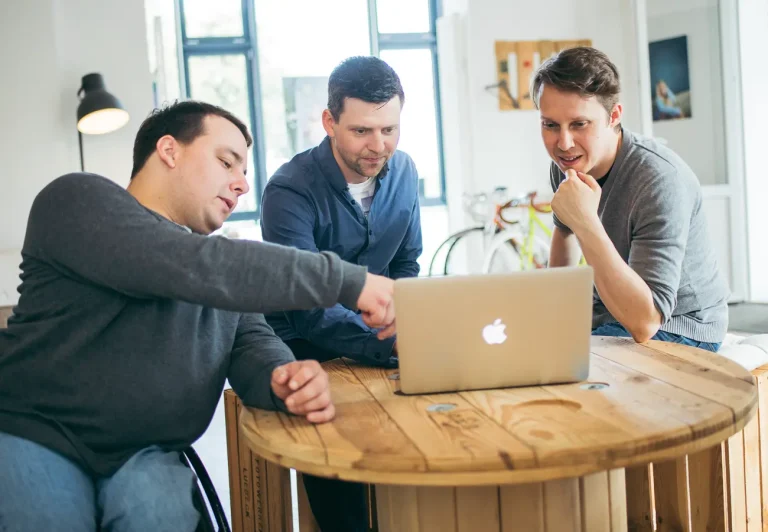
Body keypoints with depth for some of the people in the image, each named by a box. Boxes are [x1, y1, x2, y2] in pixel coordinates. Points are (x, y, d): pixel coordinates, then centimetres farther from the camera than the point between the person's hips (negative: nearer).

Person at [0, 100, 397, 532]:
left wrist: (283, 379, -21)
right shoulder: (80, 202, -9)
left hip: (145, 455, 5)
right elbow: (199, 269, -23)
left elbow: (250, 341, 5)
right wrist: (349, 281, -23)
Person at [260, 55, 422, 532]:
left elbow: (406, 268, 9)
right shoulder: (291, 191, -20)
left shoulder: (403, 173, -1)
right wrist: (392, 345, -44)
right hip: (307, 351, -5)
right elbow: (310, 309, -29)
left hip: (375, 341, 5)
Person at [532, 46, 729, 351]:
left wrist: (587, 224, -39)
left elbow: (643, 323, -35)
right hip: (613, 307, 7)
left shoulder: (661, 180, -28)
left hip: (677, 327, -7)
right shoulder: (566, 165, -4)